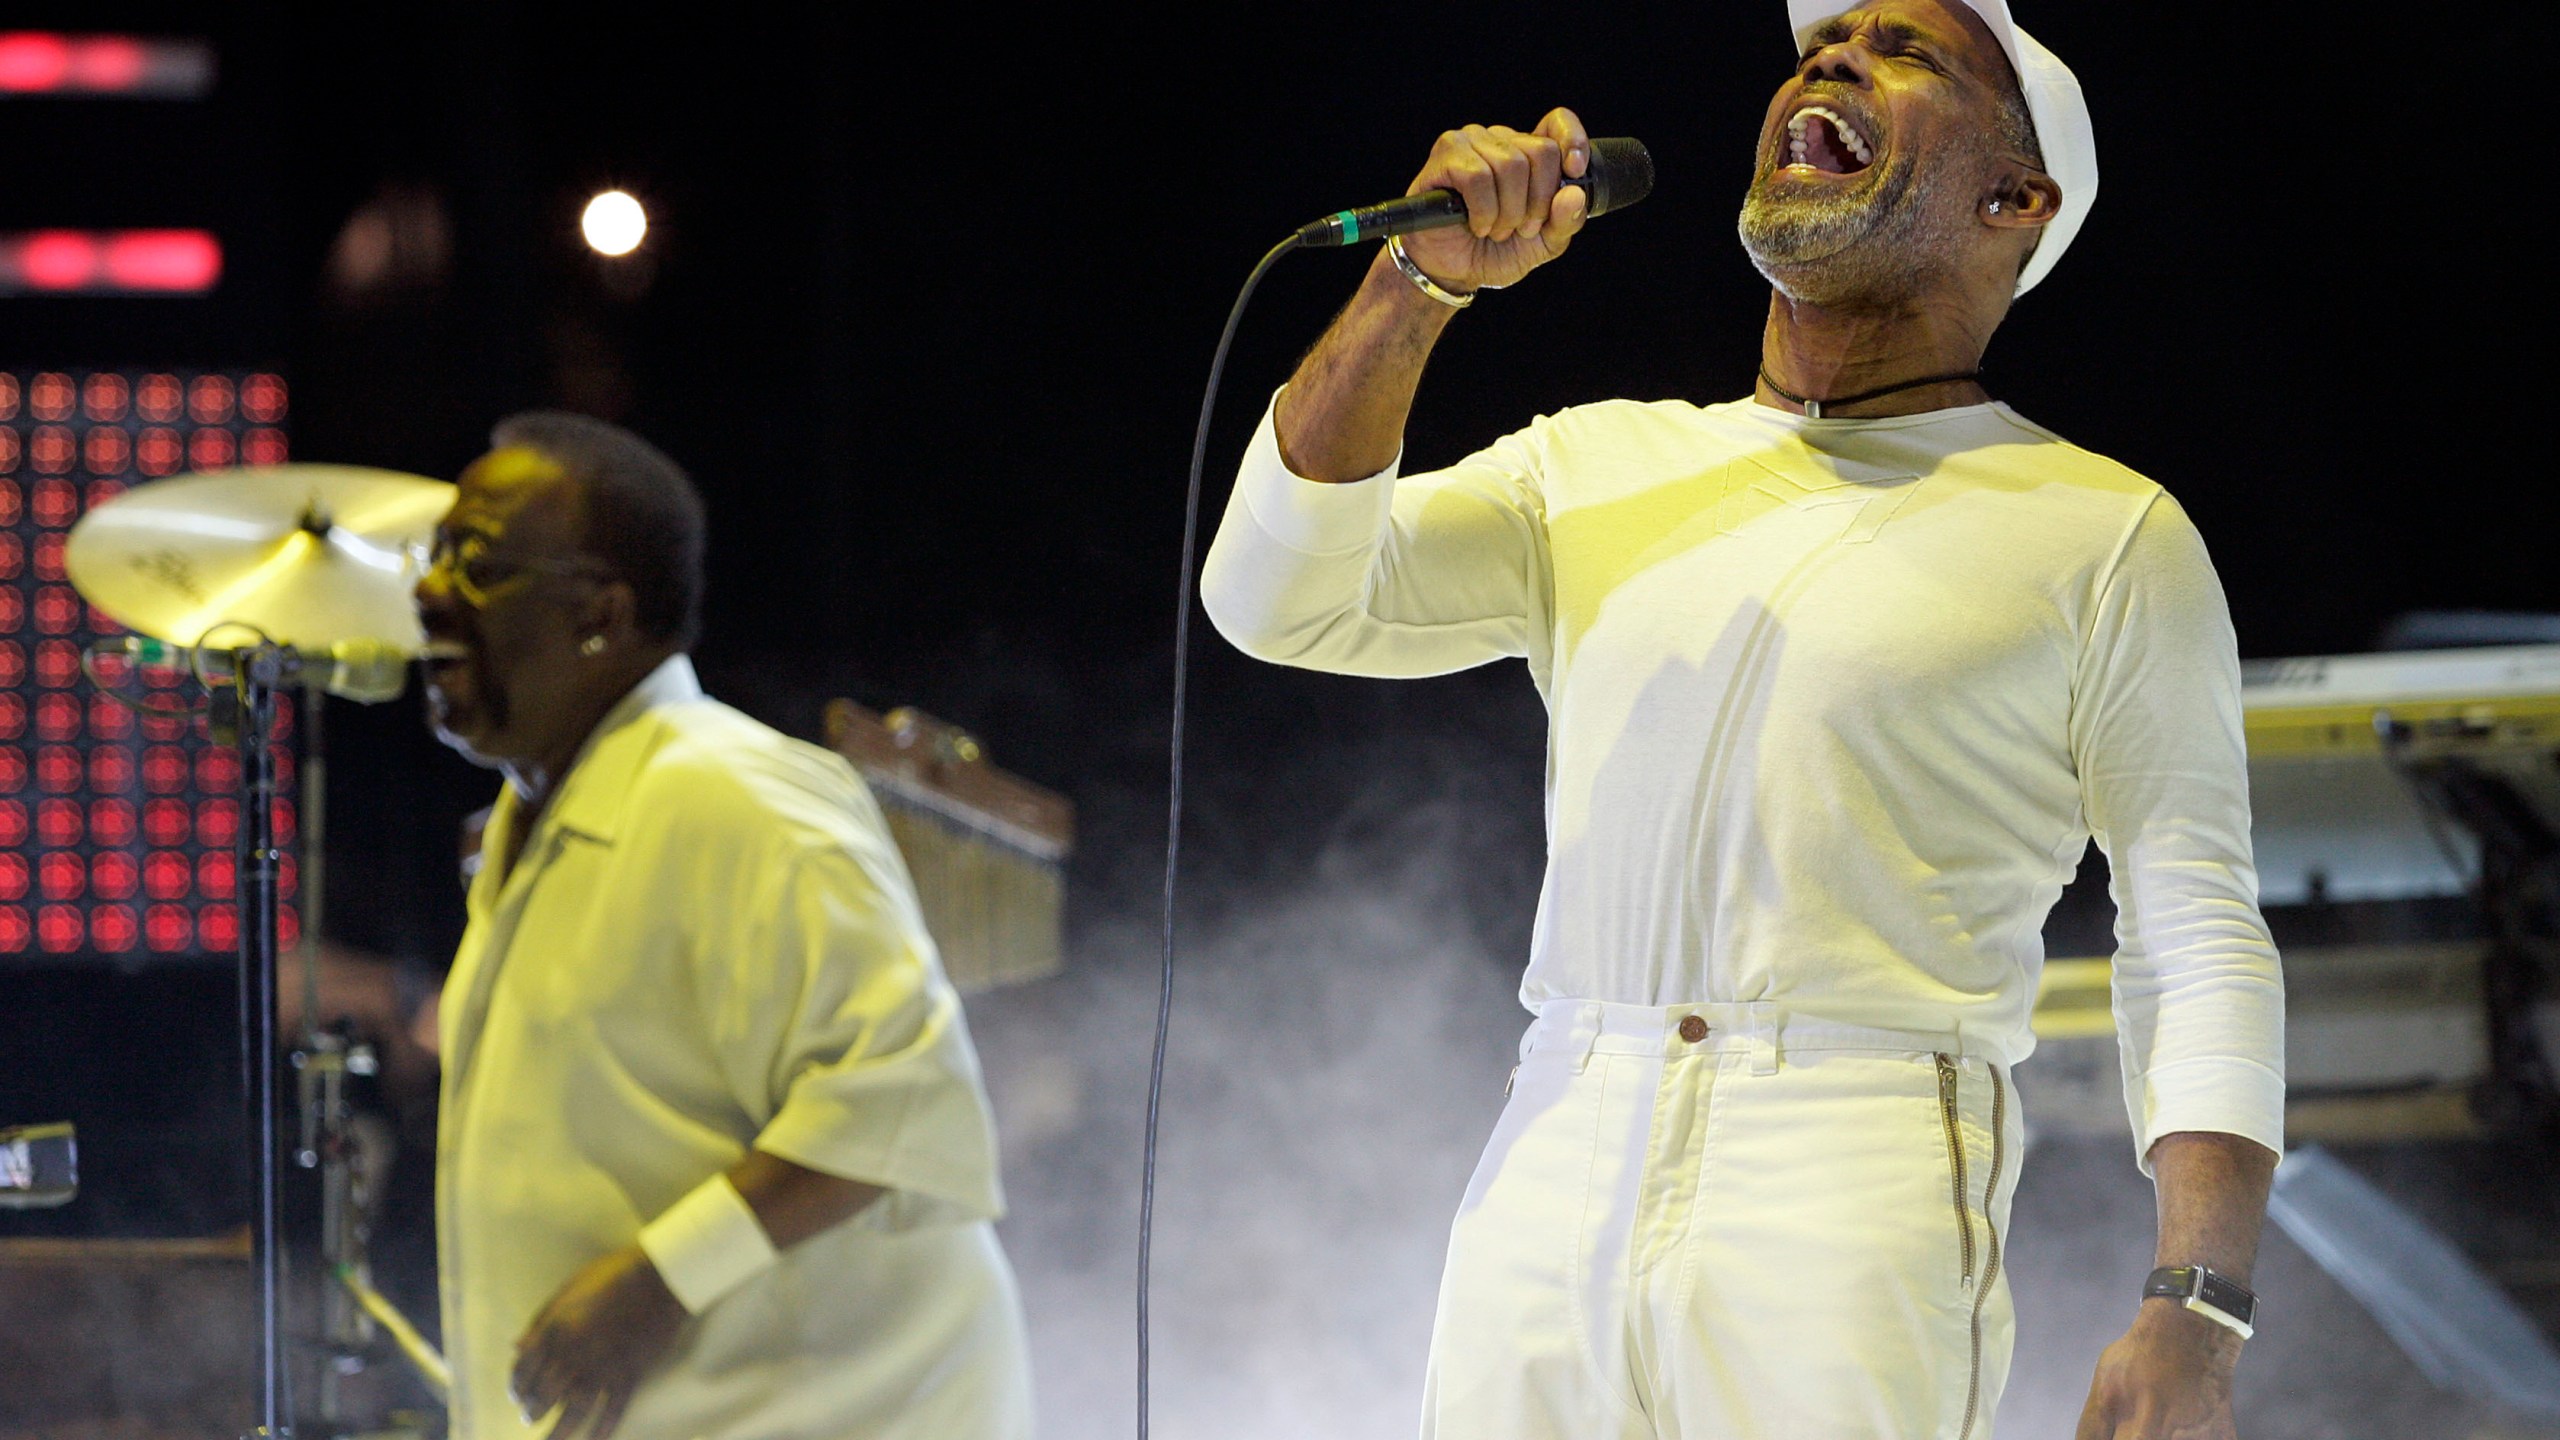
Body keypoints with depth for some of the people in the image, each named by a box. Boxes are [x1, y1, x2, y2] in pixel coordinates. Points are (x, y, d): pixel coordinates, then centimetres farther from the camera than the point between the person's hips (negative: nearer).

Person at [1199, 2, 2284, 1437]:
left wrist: (2198, 1316, -11)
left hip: (1854, 1229, -4)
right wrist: (1419, 286, -6)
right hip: (1546, 1199, 4)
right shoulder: (1596, 469, 18)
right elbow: (1278, 599, 6)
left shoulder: (2104, 536, 7)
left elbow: (2204, 956, 1)